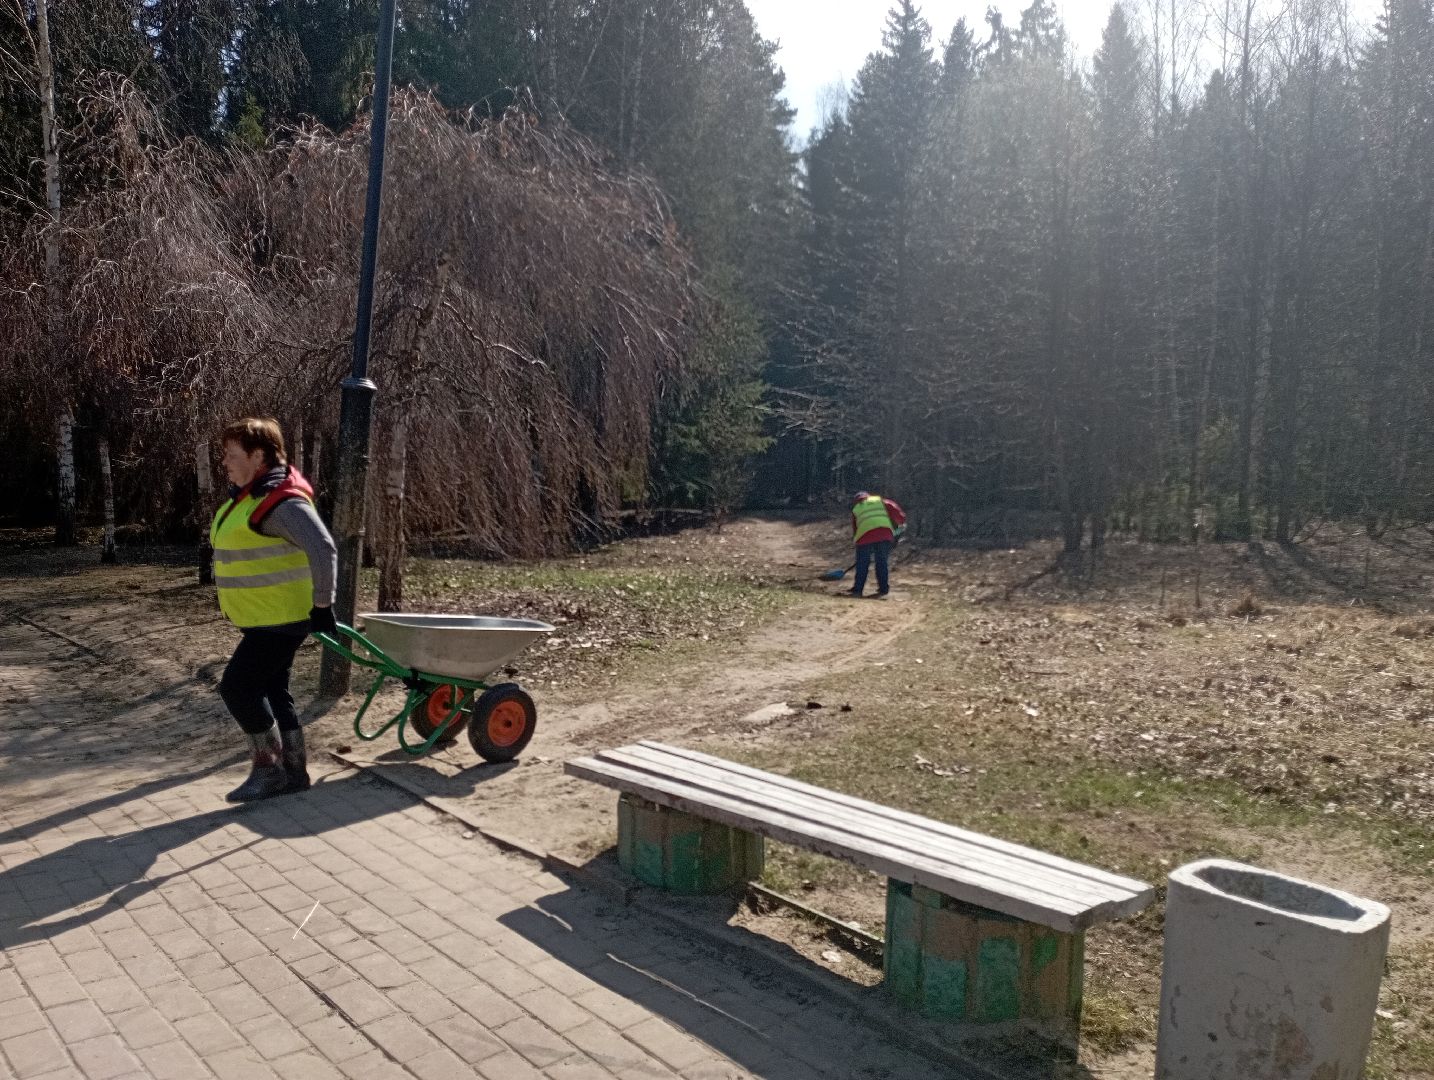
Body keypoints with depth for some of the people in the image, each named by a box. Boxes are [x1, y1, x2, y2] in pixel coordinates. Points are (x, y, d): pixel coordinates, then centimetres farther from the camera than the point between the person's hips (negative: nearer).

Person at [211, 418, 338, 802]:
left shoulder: (282, 501, -21)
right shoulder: (248, 496, 11)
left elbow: (324, 550, -29)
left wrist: (322, 605, -23)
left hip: (281, 618, -10)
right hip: (261, 618, 10)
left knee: (238, 686, -9)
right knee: (271, 690, 13)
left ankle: (269, 768, 3)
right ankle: (294, 771, 22)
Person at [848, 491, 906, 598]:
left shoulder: (856, 510, 26)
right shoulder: (880, 501, 25)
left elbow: (855, 530, 25)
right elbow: (893, 509, 9)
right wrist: (901, 522, 19)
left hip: (865, 537, 0)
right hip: (885, 534, 0)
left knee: (862, 565, 10)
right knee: (883, 563, 11)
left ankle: (857, 589, 10)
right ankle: (883, 589, 12)